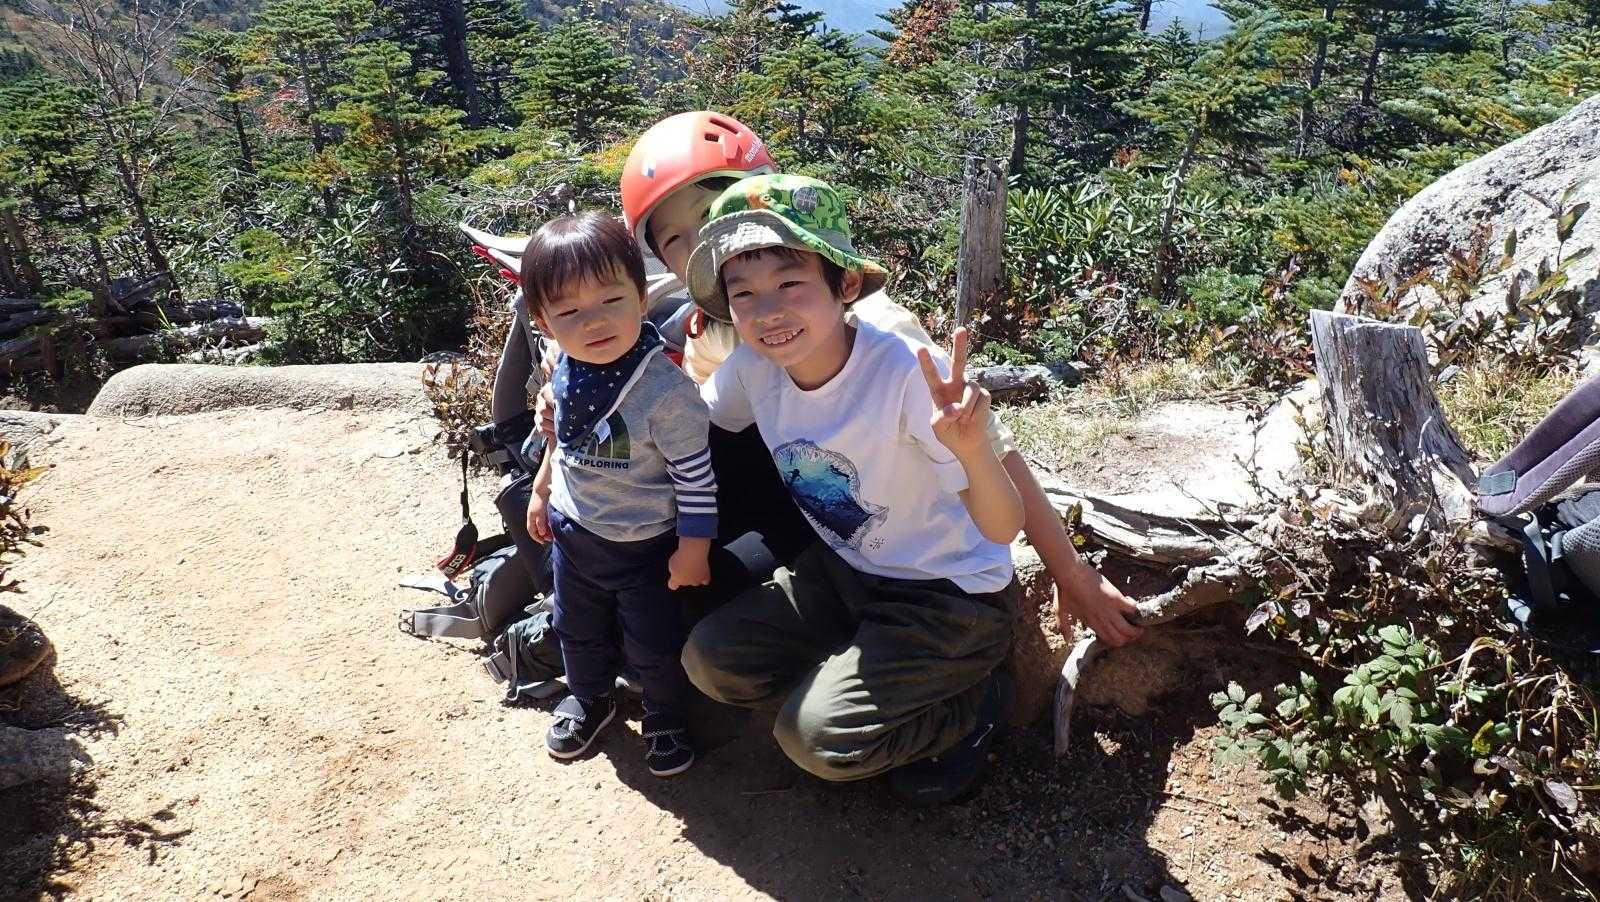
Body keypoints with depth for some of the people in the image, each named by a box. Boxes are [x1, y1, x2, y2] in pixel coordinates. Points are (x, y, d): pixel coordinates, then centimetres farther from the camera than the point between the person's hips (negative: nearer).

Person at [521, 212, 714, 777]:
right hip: (573, 530, 6)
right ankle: (589, 698, 53)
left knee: (654, 645, 12)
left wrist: (694, 548, -17)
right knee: (578, 629, 26)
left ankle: (666, 718, 40)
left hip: (645, 544, -6)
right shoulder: (565, 372, -11)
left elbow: (695, 473, -22)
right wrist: (542, 489, 17)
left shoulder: (664, 389, -31)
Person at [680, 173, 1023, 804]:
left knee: (816, 736, -18)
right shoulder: (751, 368, -14)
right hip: (844, 570, 6)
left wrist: (973, 450, -52)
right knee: (710, 659, -3)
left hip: (954, 594, -6)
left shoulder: (907, 372, -31)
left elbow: (1003, 527, -30)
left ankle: (973, 705, 8)